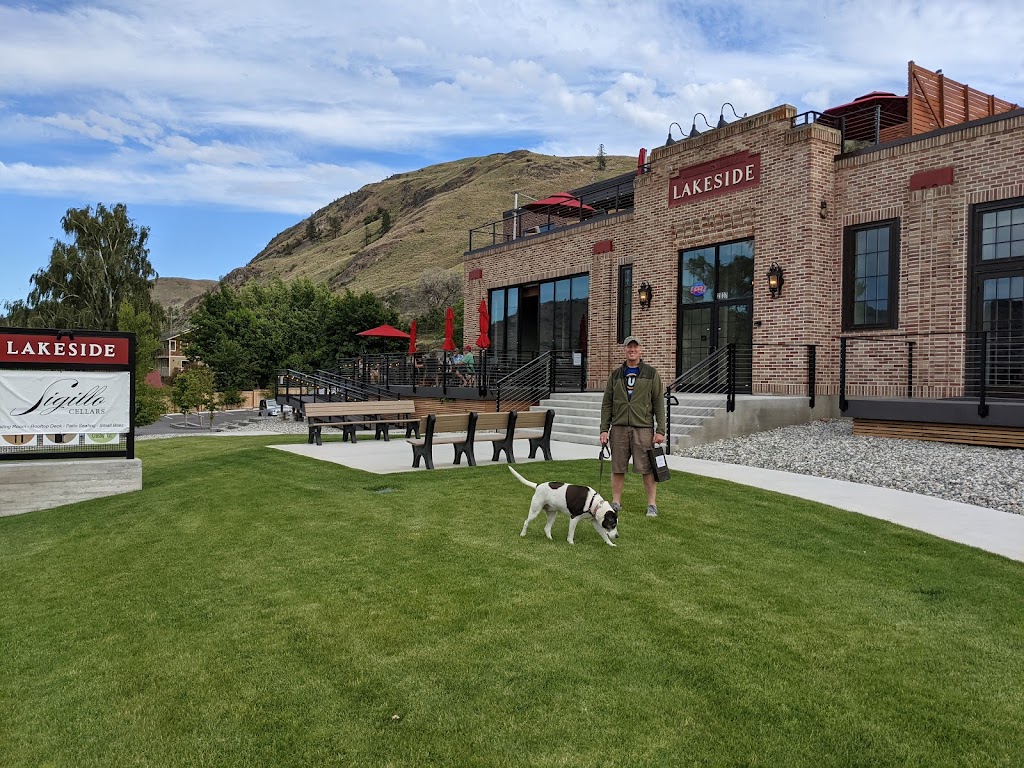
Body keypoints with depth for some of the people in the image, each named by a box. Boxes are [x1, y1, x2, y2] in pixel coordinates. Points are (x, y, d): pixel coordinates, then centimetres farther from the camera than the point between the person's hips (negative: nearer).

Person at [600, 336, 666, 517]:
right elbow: (607, 404, 10)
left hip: (643, 428, -2)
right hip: (619, 428, 3)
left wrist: (660, 430, -5)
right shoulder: (615, 375, 11)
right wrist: (604, 429, 3)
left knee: (647, 468, -1)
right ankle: (616, 502, 18)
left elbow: (659, 403, 1)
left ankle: (652, 504, 9)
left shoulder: (651, 373, 5)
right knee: (618, 468, 7)